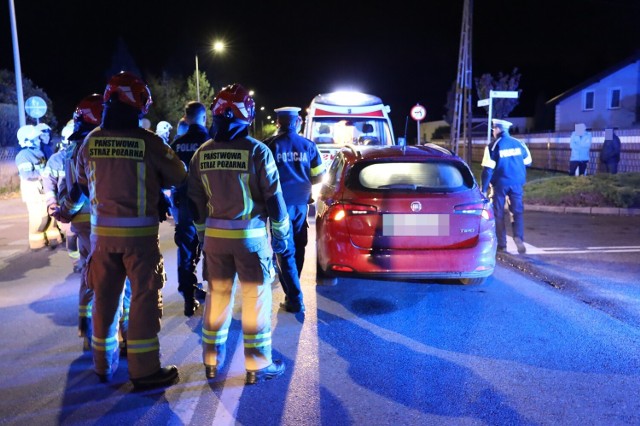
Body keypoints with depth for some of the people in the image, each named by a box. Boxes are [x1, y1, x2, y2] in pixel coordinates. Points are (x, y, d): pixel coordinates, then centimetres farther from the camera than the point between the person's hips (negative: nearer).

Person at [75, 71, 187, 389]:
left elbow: (83, 182, 13)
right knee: (144, 297, 4)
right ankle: (144, 370, 10)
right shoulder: (147, 141, -13)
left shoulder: (90, 141, 0)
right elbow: (178, 175, -3)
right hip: (139, 231, -4)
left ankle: (104, 364, 31)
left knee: (105, 297, 16)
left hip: (102, 230, 5)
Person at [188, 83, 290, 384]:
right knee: (256, 298, 6)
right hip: (250, 235, -4)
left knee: (217, 296, 16)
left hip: (215, 235, 5)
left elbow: (195, 199, 9)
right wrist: (280, 233, 2)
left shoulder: (202, 153, 2)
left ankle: (212, 359, 27)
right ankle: (258, 365, 14)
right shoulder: (257, 151, -12)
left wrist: (202, 232, 20)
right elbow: (273, 197, -9)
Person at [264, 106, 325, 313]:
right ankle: (292, 289, 33)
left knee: (285, 251, 2)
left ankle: (295, 299, 0)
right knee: (298, 248, 18)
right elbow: (319, 177, 3)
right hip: (301, 204, 3)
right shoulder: (308, 146, -1)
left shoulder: (270, 145, -9)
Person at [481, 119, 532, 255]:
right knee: (517, 211, 7)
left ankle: (502, 244, 6)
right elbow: (527, 162, 15)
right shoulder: (519, 143, 5)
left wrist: (484, 189, -9)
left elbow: (488, 169, -12)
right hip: (516, 183, 3)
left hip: (500, 184, -3)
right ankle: (519, 237, -15)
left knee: (499, 214, 6)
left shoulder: (493, 146, -8)